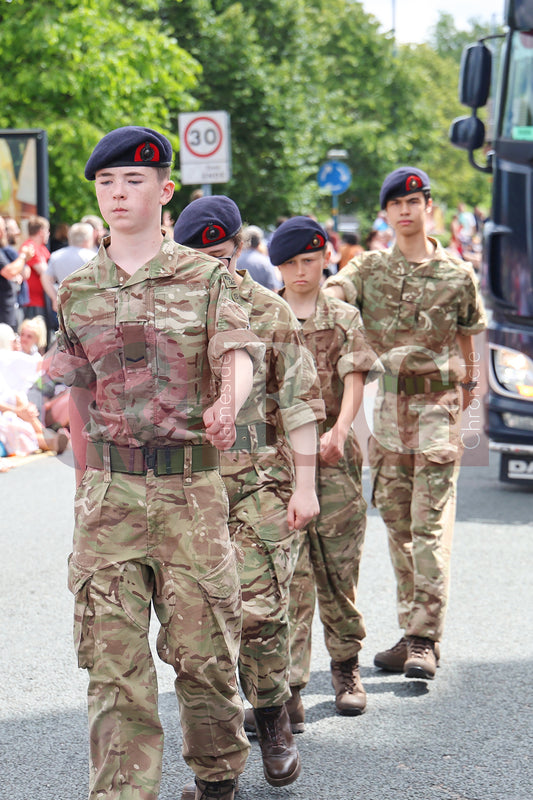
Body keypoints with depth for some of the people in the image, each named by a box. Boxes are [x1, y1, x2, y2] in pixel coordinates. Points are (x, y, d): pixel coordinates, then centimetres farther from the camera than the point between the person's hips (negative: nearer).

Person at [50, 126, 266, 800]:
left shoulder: (206, 277, 0)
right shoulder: (76, 290, 8)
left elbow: (238, 353, -15)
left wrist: (226, 403, -37)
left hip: (190, 487, -1)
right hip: (109, 492, 2)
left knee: (203, 648, 8)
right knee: (112, 659, -4)